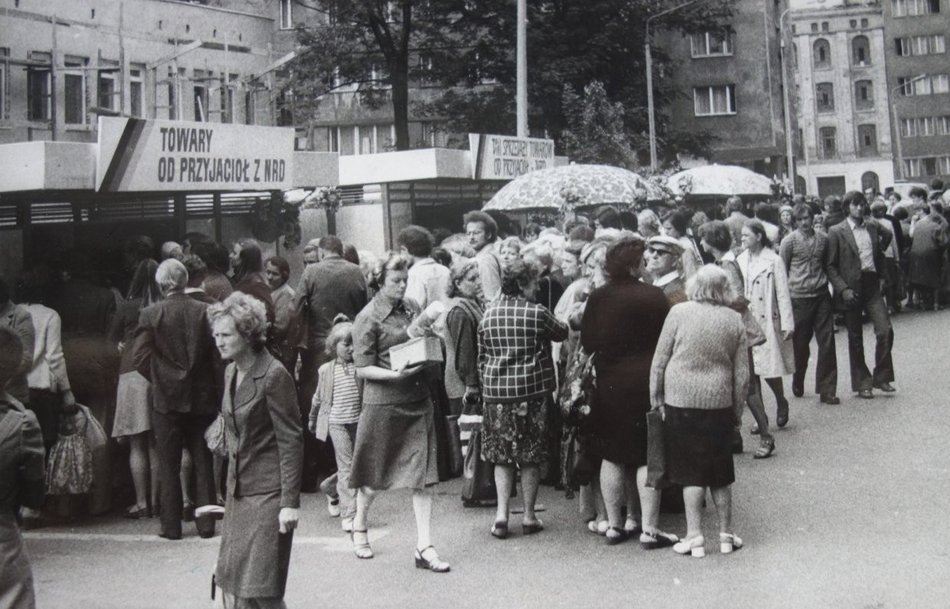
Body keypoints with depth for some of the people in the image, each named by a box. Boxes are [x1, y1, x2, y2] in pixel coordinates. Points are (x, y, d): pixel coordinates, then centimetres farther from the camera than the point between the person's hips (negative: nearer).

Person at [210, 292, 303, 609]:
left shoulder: (274, 375, -15)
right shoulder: (231, 372, 9)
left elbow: (291, 441, -15)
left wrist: (290, 502, -18)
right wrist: (231, 483, 14)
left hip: (267, 493, -8)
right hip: (238, 491, 8)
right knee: (230, 581, 9)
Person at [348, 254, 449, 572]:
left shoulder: (410, 308, 9)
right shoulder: (367, 318, -8)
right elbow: (363, 368, -10)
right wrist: (396, 374, -25)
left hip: (417, 401, 5)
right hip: (382, 403, -5)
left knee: (421, 476, -1)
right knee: (374, 475, 9)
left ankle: (424, 547, 2)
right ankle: (359, 525, 36)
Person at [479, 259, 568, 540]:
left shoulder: (489, 312, 4)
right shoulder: (536, 313, -9)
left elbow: (481, 356, 9)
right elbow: (562, 333, 7)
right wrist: (569, 320, 28)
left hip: (496, 391, 3)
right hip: (531, 390, -3)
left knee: (501, 456, 11)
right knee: (531, 457, 8)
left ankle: (501, 514, 2)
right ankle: (529, 516, 14)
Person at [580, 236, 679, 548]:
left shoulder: (598, 298, -8)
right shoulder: (655, 296, -11)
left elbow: (587, 343, -3)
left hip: (611, 385, 2)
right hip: (649, 384, -2)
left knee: (612, 456, 12)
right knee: (648, 457, 5)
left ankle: (614, 525, 17)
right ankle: (649, 529, 5)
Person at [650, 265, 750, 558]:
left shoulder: (679, 312, -7)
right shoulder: (734, 320, 0)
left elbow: (660, 360, -4)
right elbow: (742, 372, 3)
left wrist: (656, 397, 6)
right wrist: (737, 403, 15)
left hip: (681, 400, -2)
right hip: (720, 402, 2)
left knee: (690, 470, 5)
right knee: (720, 470, 15)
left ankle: (694, 536, 5)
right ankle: (726, 534, 22)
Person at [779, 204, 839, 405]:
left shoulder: (823, 239, 6)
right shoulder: (789, 241, -3)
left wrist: (826, 284, 12)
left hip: (821, 296, 3)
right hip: (799, 298, -3)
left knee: (827, 343, -2)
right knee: (800, 345, 7)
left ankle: (827, 391, 3)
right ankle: (798, 385, 29)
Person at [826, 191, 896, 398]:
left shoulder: (872, 228, 11)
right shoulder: (837, 232, -4)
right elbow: (830, 266, -6)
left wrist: (881, 278, 7)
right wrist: (843, 289, -15)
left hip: (872, 287, 4)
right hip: (851, 289, -4)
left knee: (885, 330, -8)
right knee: (855, 339, 5)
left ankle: (882, 377, 7)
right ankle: (862, 384, 16)